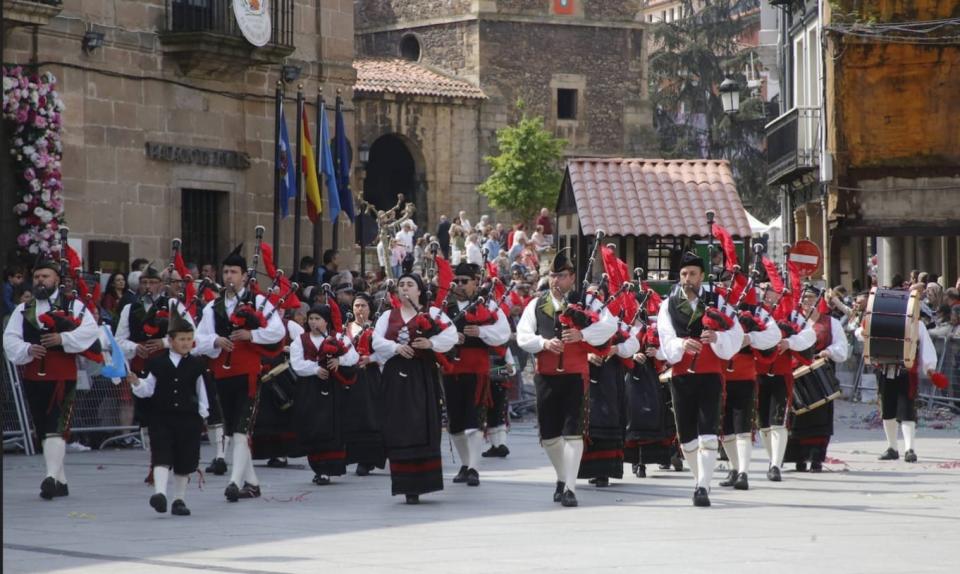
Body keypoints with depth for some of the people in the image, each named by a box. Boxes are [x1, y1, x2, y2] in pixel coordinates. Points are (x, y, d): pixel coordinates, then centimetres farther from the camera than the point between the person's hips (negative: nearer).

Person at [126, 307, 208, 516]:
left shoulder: (196, 364, 4)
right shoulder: (157, 363, 2)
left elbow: (201, 391, 10)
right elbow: (148, 389, 2)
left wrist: (202, 414, 5)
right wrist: (137, 383, -16)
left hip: (188, 419, 1)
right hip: (162, 418, -1)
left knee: (184, 462, 7)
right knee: (162, 457, -15)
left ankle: (179, 500, 18)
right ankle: (160, 493, -26)